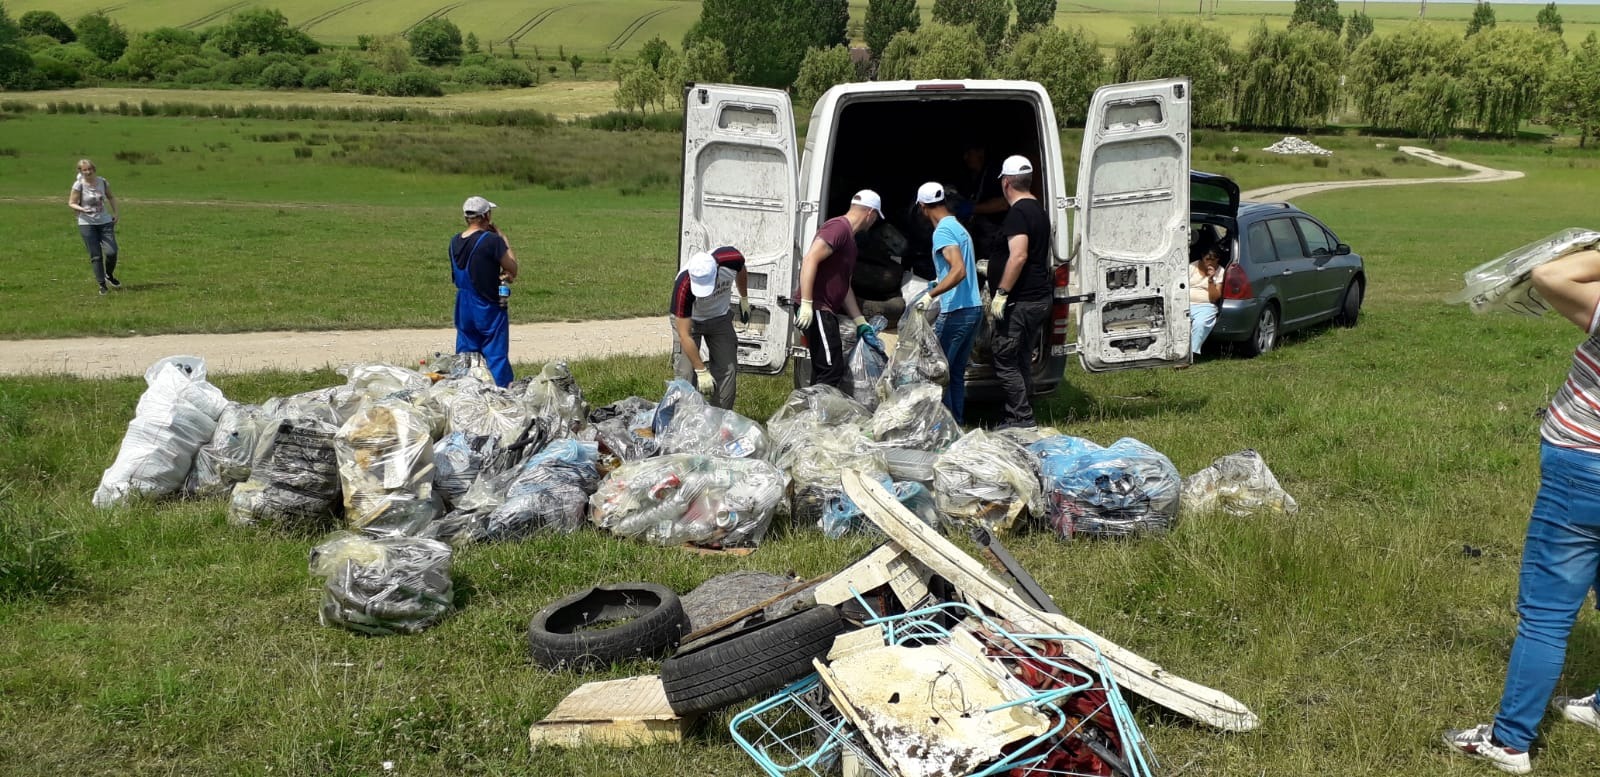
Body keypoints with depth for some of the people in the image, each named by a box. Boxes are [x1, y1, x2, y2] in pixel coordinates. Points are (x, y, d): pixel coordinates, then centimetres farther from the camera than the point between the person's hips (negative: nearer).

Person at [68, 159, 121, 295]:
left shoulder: (102, 182, 1)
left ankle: (109, 275, 20)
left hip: (105, 222, 2)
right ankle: (102, 284, 8)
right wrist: (82, 209, -24)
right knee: (96, 256, -2)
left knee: (111, 252, -8)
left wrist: (115, 213, 10)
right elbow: (71, 203, -5)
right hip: (86, 224, -2)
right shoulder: (79, 185, -8)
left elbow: (111, 197, 18)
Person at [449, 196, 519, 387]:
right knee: (496, 357, 0)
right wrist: (503, 238, -4)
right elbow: (513, 269, -10)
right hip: (489, 309, -6)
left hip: (463, 308, 6)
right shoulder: (492, 240, -18)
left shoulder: (455, 242, 4)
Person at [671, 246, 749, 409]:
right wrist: (701, 371, -34)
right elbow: (684, 335, -34)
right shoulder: (683, 286, -40)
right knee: (685, 373, -13)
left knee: (728, 371, -3)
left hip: (720, 317, 3)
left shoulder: (732, 260, -32)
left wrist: (744, 299, 10)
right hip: (689, 320, -3)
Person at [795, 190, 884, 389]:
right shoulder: (839, 227, -9)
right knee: (831, 373, -12)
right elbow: (810, 259, -21)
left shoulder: (849, 236, 22)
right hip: (816, 309, -10)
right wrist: (806, 304, -26)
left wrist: (861, 324, 23)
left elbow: (844, 287, 25)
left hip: (825, 311, 10)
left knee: (824, 373, 13)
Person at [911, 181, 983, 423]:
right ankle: (957, 425, 17)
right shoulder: (959, 228, 17)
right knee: (957, 374, 14)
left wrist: (931, 294, -32)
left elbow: (959, 270, -26)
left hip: (956, 312, -9)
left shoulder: (943, 231, -13)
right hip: (973, 308, 9)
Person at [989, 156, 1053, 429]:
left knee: (1005, 360, -4)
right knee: (1022, 359, 15)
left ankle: (1021, 419, -4)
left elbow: (1019, 256, -26)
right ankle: (1018, 414, 21)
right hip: (1042, 296, 10)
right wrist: (993, 267, 39)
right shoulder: (1039, 210, 17)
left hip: (1022, 301, -10)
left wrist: (1001, 292, -23)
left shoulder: (1017, 213, -15)